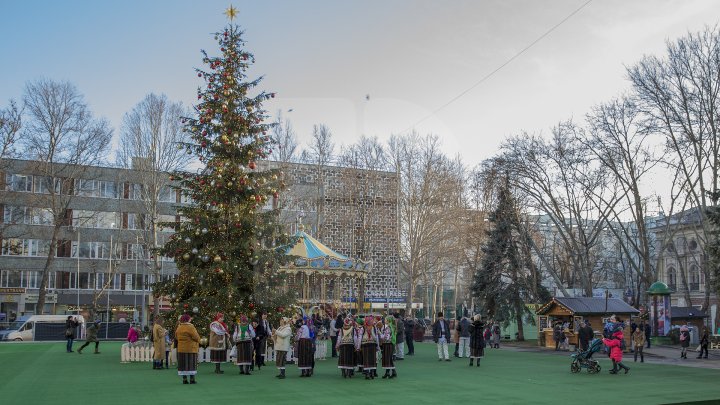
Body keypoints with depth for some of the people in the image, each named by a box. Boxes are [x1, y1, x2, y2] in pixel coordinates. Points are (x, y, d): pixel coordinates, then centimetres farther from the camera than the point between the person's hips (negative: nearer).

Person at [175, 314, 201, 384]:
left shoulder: (179, 328, 3)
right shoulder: (190, 327, -16)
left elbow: (176, 337, 14)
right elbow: (196, 337, -15)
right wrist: (198, 341, 6)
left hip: (181, 348, 5)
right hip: (191, 348, -5)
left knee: (183, 364, 10)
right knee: (191, 364, 2)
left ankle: (184, 379, 10)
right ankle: (192, 379, 3)